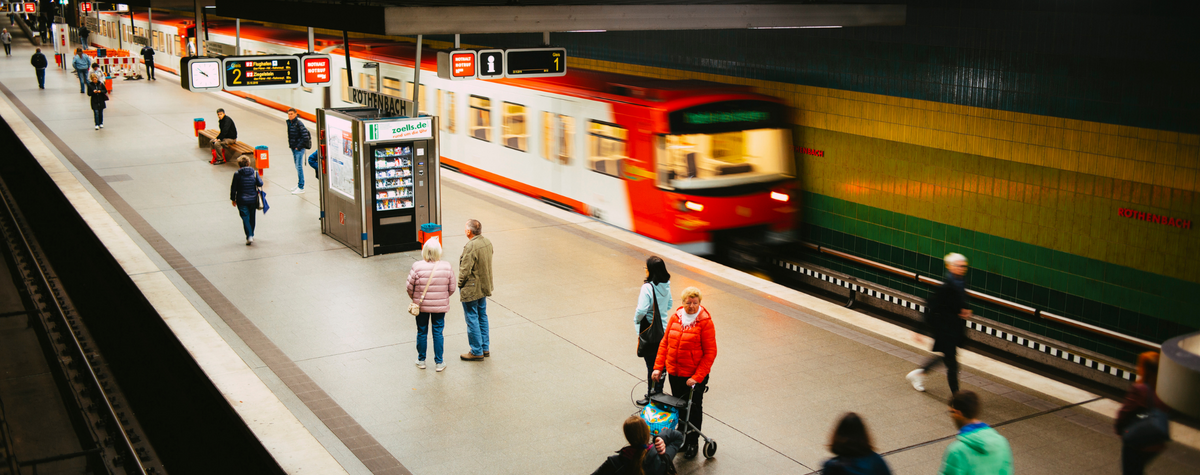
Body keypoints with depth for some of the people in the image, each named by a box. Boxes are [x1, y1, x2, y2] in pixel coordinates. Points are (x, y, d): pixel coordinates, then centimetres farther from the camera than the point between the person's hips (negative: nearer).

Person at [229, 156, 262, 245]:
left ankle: (249, 236, -14)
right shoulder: (254, 173, -5)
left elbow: (233, 188, -4)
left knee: (245, 218, -1)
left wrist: (233, 199, 9)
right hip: (253, 199, 3)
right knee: (252, 217, 17)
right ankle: (251, 234, 29)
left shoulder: (237, 174, -8)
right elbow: (260, 183, -10)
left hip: (242, 200, -2)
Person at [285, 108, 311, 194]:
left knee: (299, 167, -8)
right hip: (293, 148, 8)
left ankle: (301, 188, -5)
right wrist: (290, 145, 13)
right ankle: (300, 184, 24)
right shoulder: (289, 123, 9)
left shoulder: (299, 124, -16)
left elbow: (305, 137, -18)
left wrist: (299, 147, -16)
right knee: (297, 166, 14)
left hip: (299, 148, -8)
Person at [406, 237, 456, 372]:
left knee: (421, 332, 15)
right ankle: (439, 363, 17)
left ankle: (421, 361, 28)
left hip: (421, 305, 0)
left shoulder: (417, 267, -16)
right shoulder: (447, 267, -11)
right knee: (438, 333, 11)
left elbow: (410, 287, -9)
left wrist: (415, 299, 11)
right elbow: (452, 289, -3)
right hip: (440, 306, 1)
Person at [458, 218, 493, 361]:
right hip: (484, 286, 9)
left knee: (472, 320, 3)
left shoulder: (470, 247, -26)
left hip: (471, 290, -9)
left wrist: (460, 284, -7)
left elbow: (465, 270, -23)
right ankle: (485, 348, 28)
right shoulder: (487, 242, 0)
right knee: (482, 316, 19)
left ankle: (477, 352, 11)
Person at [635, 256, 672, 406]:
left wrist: (636, 320, -9)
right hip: (664, 328, 7)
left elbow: (641, 310, -28)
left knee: (651, 365, 2)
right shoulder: (666, 285, -1)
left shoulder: (648, 287, -24)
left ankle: (651, 396, 11)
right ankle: (659, 392, 28)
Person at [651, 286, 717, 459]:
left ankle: (693, 443, 28)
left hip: (695, 376, -4)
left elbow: (710, 352, -15)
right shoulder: (675, 317, 0)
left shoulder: (705, 322, -15)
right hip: (674, 373, 5)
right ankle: (681, 439, 35)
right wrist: (658, 367, -1)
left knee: (694, 410, 11)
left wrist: (697, 377, -19)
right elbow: (665, 343, 7)